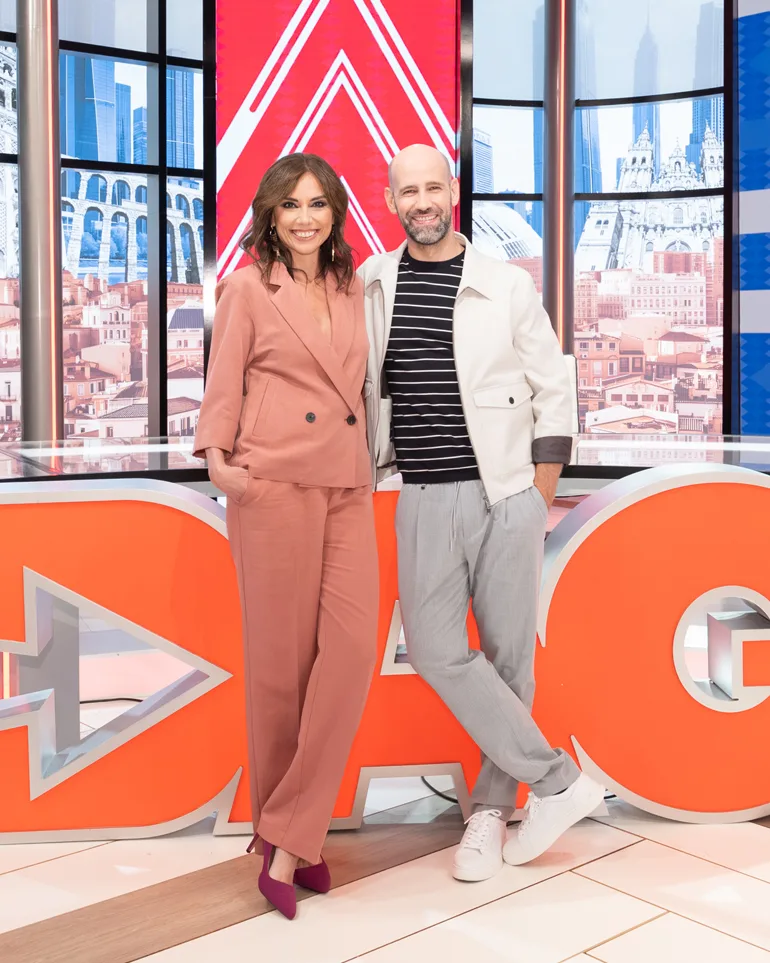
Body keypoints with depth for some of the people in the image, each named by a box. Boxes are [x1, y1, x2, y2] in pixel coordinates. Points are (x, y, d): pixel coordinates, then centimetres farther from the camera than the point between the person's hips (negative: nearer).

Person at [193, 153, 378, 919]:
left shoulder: (352, 289, 17)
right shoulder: (247, 289, 3)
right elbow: (222, 389, 1)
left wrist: (370, 465, 14)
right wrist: (217, 457, -13)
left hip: (348, 489, 5)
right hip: (275, 484, -4)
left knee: (351, 647, -9)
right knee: (281, 658, 1)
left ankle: (290, 841, 2)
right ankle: (285, 830, 20)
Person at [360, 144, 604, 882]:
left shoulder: (508, 287, 0)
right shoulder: (373, 284, 5)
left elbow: (552, 393, 2)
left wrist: (541, 500, -1)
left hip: (506, 495, -1)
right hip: (424, 498, 2)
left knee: (509, 653, 4)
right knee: (435, 648, -7)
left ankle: (491, 807, 20)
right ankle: (556, 780, 7)